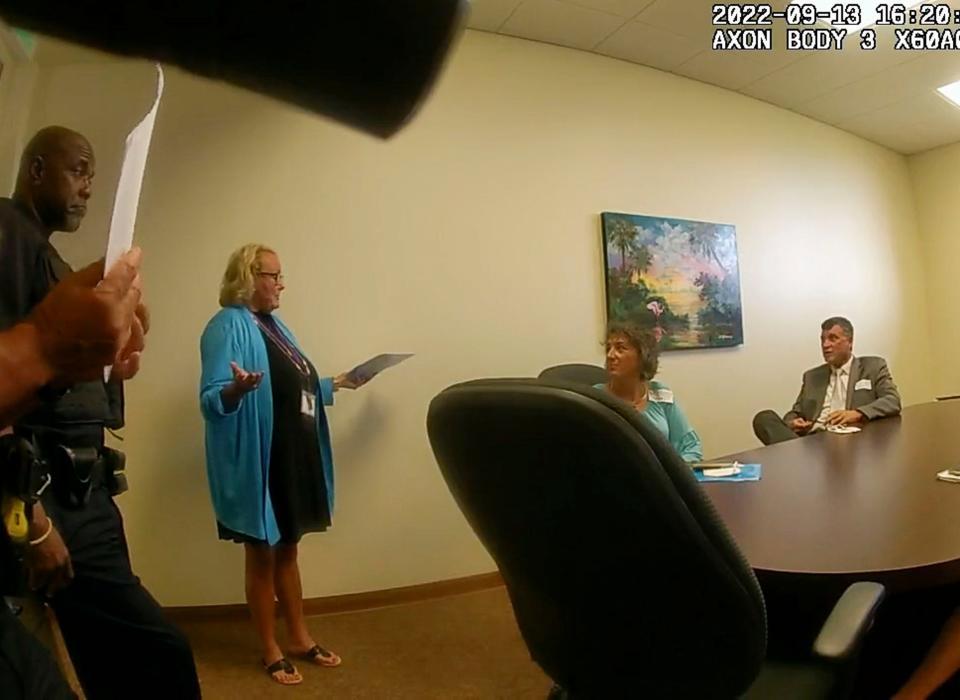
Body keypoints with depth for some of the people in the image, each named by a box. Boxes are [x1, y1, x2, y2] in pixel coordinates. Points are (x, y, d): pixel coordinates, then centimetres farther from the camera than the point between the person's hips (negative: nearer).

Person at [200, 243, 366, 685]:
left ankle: (301, 639, 31)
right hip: (258, 462, -8)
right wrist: (237, 388, -39)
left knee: (288, 550, 17)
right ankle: (271, 651, 24)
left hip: (296, 456, 8)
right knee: (262, 555, 7)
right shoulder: (228, 326, -13)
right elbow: (212, 399, -20)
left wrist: (334, 385, 22)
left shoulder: (274, 324, 14)